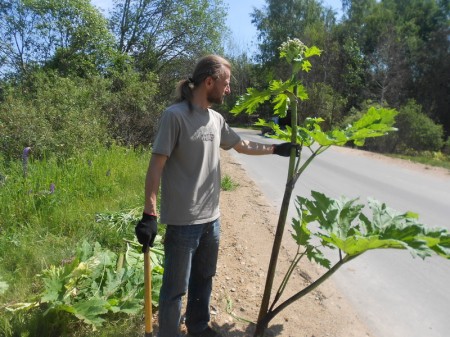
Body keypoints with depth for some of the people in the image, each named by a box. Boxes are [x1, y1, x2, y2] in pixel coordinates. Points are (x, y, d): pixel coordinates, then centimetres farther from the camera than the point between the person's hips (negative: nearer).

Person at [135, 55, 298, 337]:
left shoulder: (216, 119, 8)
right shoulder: (175, 115, -13)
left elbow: (242, 145, 23)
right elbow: (156, 165, -15)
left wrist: (276, 149, 23)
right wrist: (150, 213, -19)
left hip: (211, 219, 8)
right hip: (183, 222, -7)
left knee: (204, 278, 23)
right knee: (176, 288, 7)